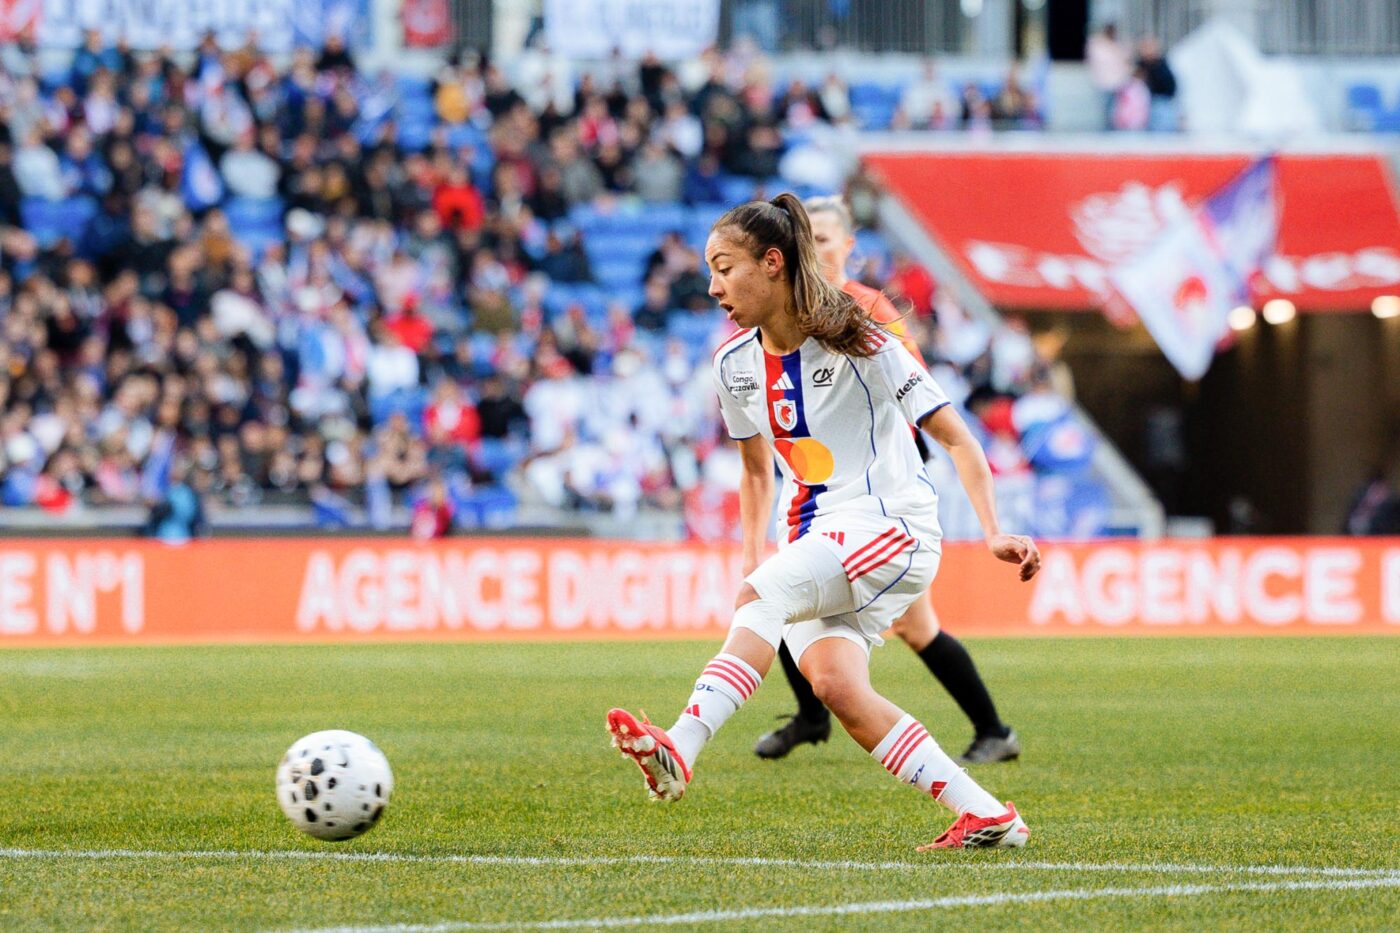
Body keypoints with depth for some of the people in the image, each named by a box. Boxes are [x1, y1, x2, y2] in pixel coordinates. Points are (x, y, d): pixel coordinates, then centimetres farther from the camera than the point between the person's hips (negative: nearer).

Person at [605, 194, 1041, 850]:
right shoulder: (734, 363, 8)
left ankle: (680, 750, -45)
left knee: (761, 595, -30)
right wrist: (752, 551, 12)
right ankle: (985, 815, -12)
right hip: (815, 537, 6)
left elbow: (956, 439, -9)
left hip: (892, 525, -6)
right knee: (834, 685, -19)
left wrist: (994, 533, -20)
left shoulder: (859, 347, -11)